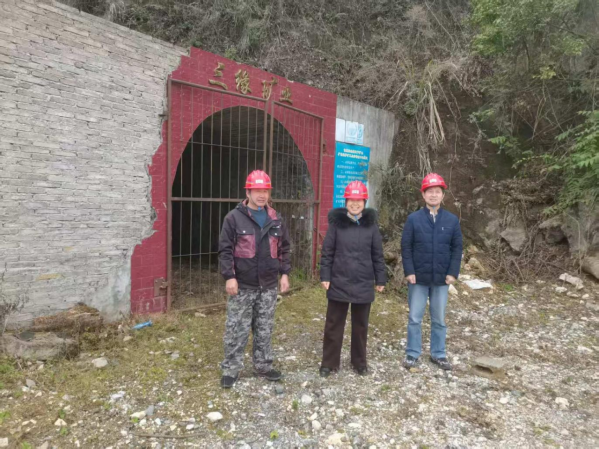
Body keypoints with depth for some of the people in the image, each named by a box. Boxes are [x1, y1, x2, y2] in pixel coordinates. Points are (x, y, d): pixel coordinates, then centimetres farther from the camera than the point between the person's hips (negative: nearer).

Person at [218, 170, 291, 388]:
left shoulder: (275, 219, 8)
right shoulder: (234, 218, -7)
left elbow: (283, 248, 14)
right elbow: (225, 250, -8)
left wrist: (284, 273, 7)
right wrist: (229, 276, -14)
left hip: (268, 286, 4)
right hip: (243, 285, -4)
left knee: (265, 329, 14)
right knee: (236, 330, 4)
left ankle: (263, 366, 30)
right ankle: (230, 370, 19)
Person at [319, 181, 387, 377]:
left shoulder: (371, 225, 2)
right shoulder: (336, 223, -2)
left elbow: (377, 255, 5)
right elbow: (327, 252, -1)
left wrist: (380, 279, 4)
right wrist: (325, 276, -5)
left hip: (363, 285, 1)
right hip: (338, 283, -1)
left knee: (360, 326, 15)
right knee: (333, 325, 8)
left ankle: (359, 362, 31)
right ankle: (329, 363, 22)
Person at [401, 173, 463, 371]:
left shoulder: (452, 220, 0)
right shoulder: (413, 219, -4)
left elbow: (457, 248, 3)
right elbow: (406, 247, -4)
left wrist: (453, 273, -5)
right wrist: (409, 271, -10)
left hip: (441, 279, 2)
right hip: (418, 278, -1)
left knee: (439, 319, 14)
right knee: (415, 318, 7)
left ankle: (438, 354, 28)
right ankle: (412, 354, 21)